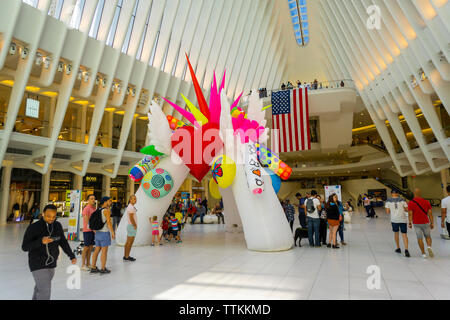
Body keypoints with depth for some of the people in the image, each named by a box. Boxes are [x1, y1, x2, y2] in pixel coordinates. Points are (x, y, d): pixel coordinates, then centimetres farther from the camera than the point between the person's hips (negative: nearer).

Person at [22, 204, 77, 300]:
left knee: (41, 287, 24)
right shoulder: (33, 227, -18)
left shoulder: (57, 225, -4)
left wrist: (72, 256, 4)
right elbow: (25, 247, -17)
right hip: (38, 264, -6)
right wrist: (41, 241, -34)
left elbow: (63, 242, 6)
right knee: (45, 292, -9)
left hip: (51, 263, 6)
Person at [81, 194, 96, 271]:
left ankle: (88, 264, 19)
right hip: (87, 230, -7)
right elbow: (87, 222, -17)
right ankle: (83, 265, 9)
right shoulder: (86, 209, -12)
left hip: (93, 230, 7)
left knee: (91, 247, 11)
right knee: (86, 247, -1)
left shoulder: (95, 208, 11)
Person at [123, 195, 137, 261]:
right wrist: (135, 226, -16)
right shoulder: (131, 207, -17)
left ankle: (125, 256, 17)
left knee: (128, 242, 12)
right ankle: (126, 257, 0)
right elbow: (131, 218, -23)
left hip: (130, 226, 10)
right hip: (132, 226, -10)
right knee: (130, 242, -5)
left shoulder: (130, 207, 16)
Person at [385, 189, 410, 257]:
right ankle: (406, 250, -12)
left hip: (394, 219, 0)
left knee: (396, 233, 19)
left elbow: (387, 212, -1)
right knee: (404, 234, 2)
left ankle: (398, 248, 29)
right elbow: (407, 210, 3)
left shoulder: (388, 201, -1)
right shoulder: (402, 200, 0)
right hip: (402, 219, 0)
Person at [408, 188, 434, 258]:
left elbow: (410, 214, -11)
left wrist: (410, 223, -5)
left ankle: (423, 254, 10)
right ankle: (429, 247, -8)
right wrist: (432, 223, 5)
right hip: (425, 222, 2)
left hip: (416, 223, -1)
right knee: (428, 236, 18)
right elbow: (430, 213, -1)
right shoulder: (426, 201, -1)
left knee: (420, 238, 8)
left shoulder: (411, 203, -8)